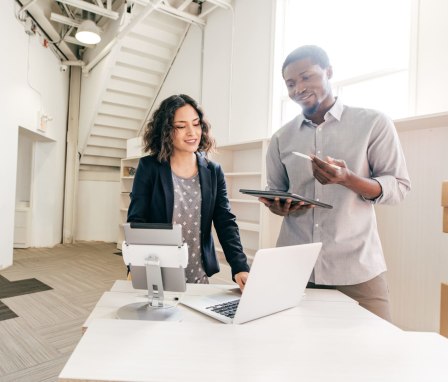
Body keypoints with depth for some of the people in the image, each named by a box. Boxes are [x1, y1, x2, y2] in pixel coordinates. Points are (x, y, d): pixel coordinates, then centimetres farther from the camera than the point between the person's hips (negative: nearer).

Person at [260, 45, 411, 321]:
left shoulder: (374, 123, 0)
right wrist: (279, 206, -11)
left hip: (357, 269, -2)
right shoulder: (281, 138, 8)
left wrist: (348, 179, -21)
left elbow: (399, 187, -3)